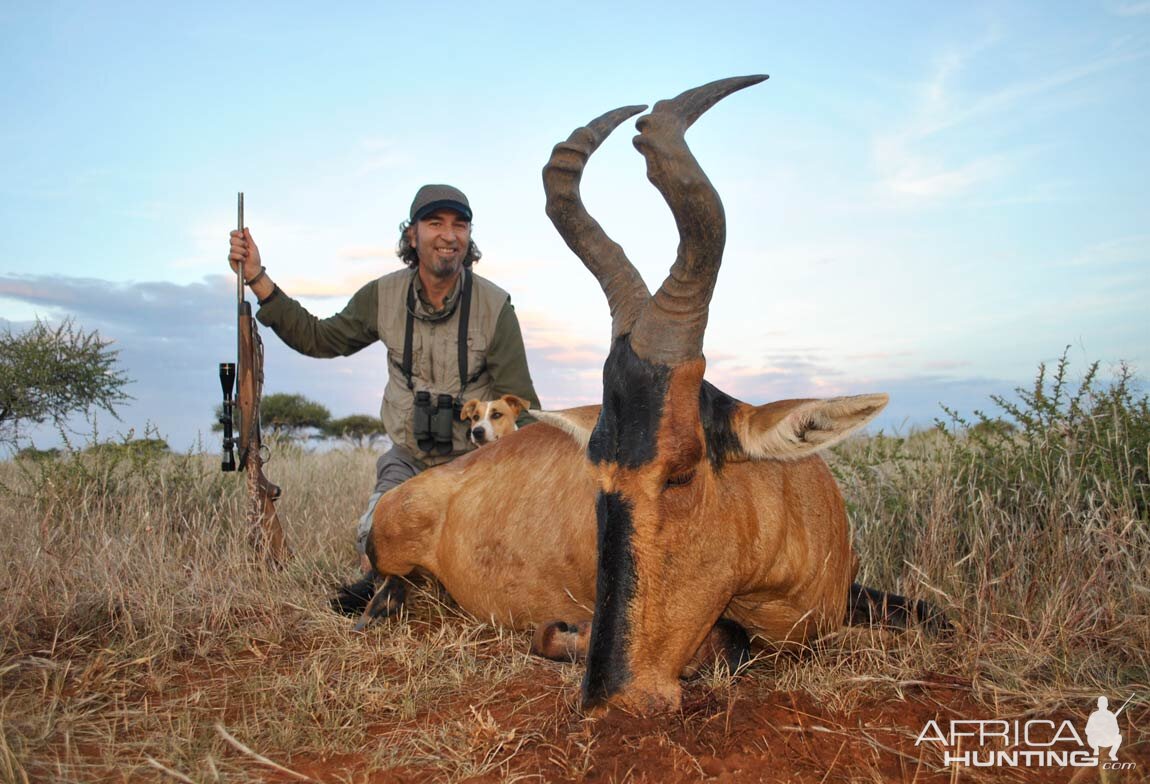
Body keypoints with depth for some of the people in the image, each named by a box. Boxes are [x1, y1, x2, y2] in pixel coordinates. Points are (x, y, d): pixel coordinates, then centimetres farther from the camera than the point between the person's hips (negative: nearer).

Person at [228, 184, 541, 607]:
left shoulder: (494, 305, -14)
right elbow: (318, 338, 6)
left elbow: (521, 408, -11)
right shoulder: (384, 296, -5)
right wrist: (257, 278, 1)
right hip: (409, 461, 2)